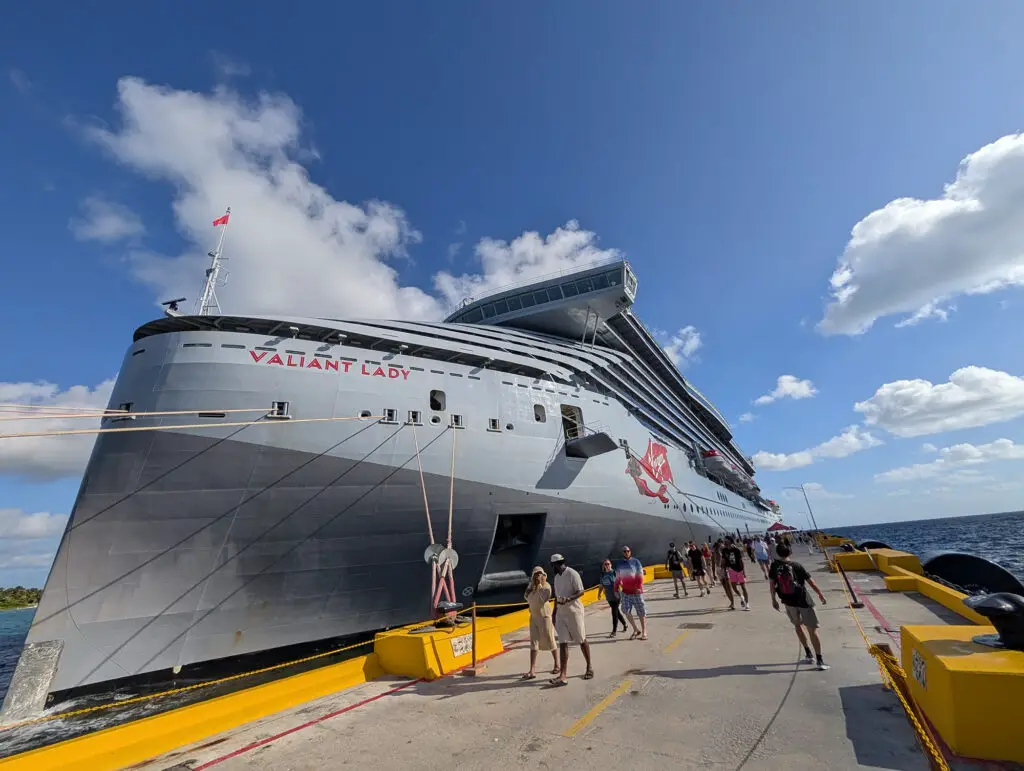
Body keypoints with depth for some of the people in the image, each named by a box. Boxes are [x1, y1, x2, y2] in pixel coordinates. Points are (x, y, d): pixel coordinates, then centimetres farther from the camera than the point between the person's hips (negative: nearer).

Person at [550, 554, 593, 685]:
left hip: (574, 611, -6)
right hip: (561, 613, 7)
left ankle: (589, 667, 27)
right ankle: (563, 676, 0)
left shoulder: (572, 574, -13)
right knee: (563, 643, 0)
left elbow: (581, 592, -17)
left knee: (582, 640, 8)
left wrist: (568, 599, -32)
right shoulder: (557, 577, 11)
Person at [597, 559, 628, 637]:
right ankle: (624, 624, 39)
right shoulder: (603, 574, 5)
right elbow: (601, 586, 12)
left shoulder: (614, 573, -10)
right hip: (609, 597, 5)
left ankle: (614, 631, 3)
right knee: (617, 611, 17)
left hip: (616, 596, -5)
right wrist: (599, 594, 6)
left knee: (614, 613, -5)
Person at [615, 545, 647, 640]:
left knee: (641, 612, 5)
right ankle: (636, 630, 13)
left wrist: (639, 587, -18)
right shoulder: (619, 564, 5)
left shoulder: (635, 561, -5)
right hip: (626, 592, 3)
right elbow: (617, 578, 11)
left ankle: (644, 632, 20)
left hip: (636, 591, -3)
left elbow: (640, 575, -8)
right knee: (626, 610, -4)